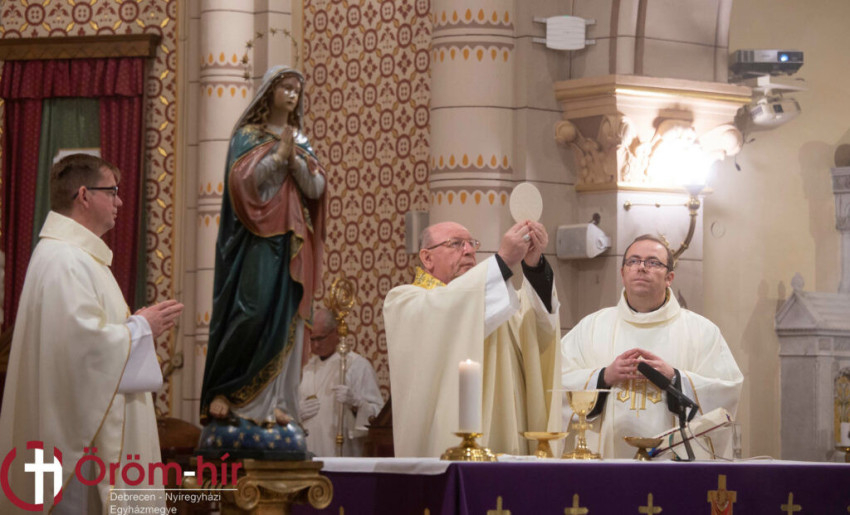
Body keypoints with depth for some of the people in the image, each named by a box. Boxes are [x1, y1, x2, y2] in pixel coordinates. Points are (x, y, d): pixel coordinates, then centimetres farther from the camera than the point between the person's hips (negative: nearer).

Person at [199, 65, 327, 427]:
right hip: (257, 240, -5)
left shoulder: (301, 141, 18)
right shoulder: (247, 136, 4)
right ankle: (222, 392, -5)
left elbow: (316, 188, 7)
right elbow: (243, 180, -10)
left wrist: (295, 159, -8)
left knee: (285, 321, 0)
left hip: (291, 241, 5)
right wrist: (278, 154, -14)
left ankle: (272, 401, 1)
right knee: (252, 313, -15)